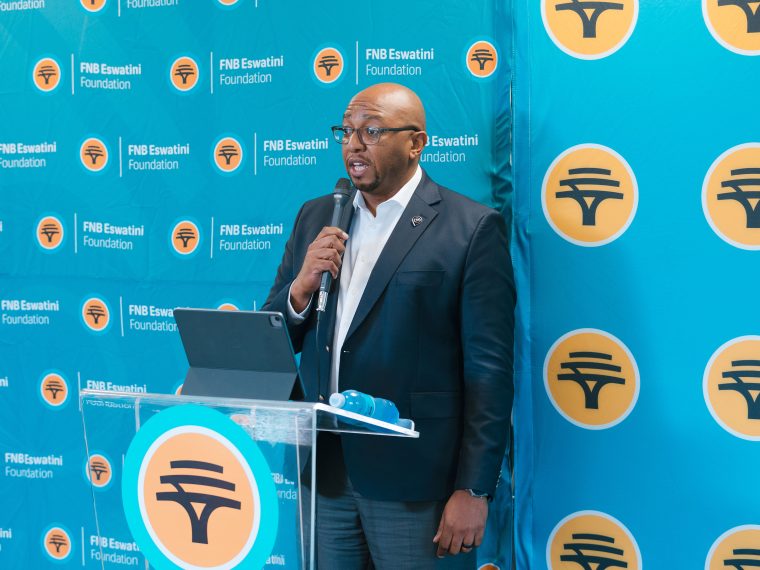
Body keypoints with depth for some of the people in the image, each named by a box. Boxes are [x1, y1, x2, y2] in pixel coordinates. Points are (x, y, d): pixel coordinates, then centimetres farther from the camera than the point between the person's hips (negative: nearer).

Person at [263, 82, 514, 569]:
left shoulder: (472, 228, -7)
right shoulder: (315, 217, 10)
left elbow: (489, 371, -10)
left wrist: (474, 490, -13)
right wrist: (301, 287, -9)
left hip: (414, 484, -5)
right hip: (323, 471, 5)